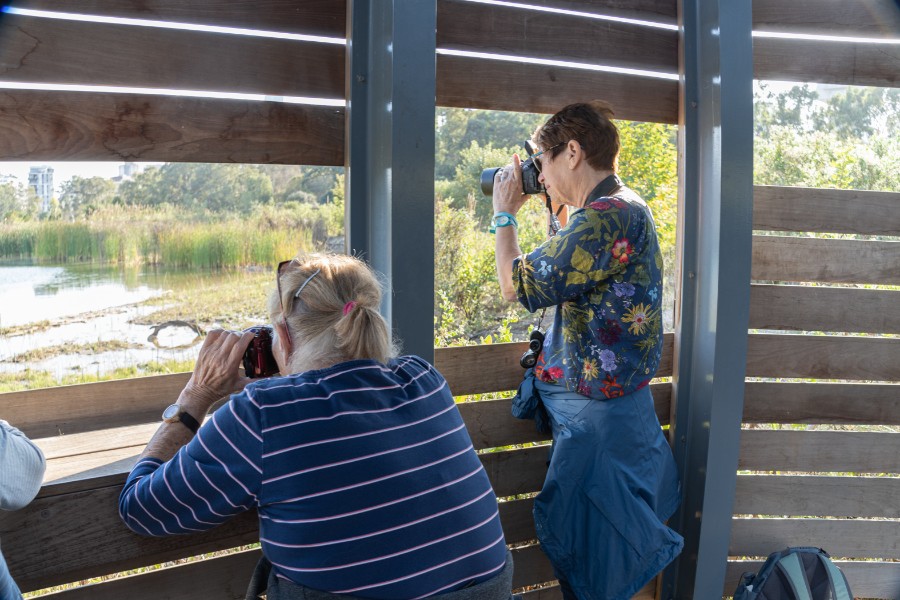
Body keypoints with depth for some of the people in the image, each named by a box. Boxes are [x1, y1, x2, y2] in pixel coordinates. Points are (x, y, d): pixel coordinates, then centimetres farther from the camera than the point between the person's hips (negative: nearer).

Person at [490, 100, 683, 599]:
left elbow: (518, 286, -21)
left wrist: (505, 213, -7)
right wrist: (554, 207, 17)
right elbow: (563, 270, 25)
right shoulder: (622, 207, 10)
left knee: (575, 532, 2)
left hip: (595, 409, -10)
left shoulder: (608, 216, -23)